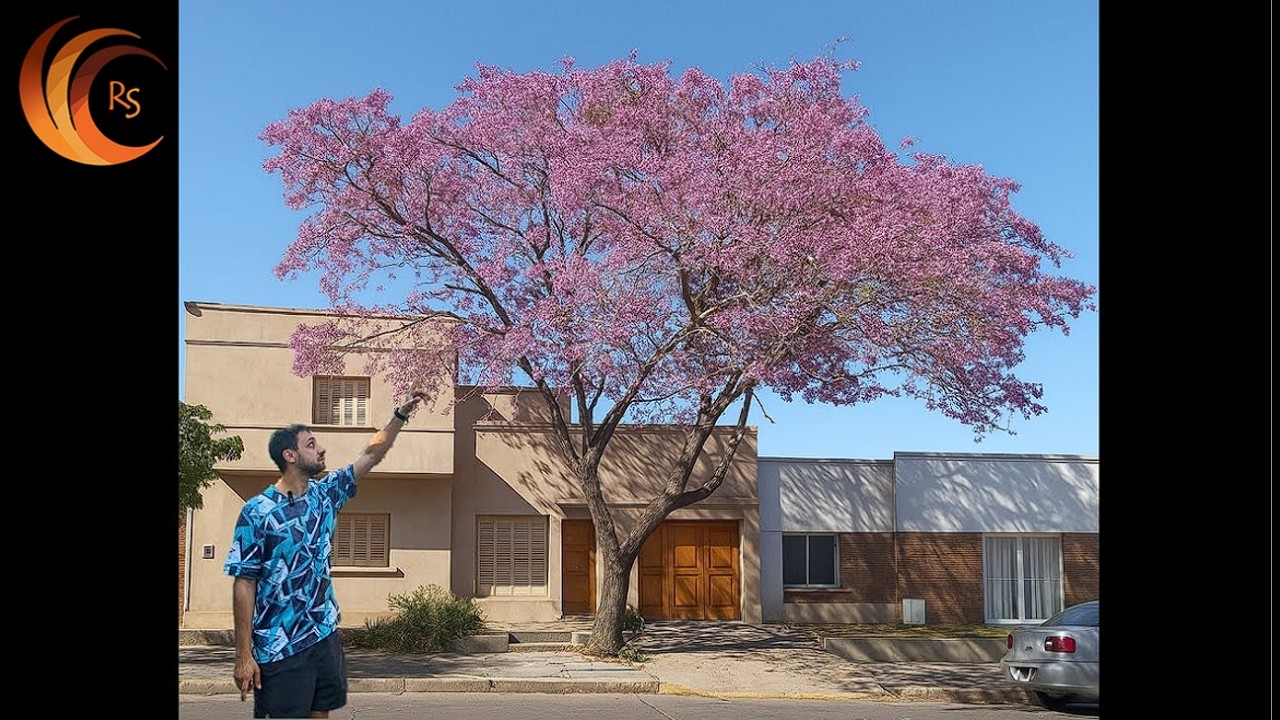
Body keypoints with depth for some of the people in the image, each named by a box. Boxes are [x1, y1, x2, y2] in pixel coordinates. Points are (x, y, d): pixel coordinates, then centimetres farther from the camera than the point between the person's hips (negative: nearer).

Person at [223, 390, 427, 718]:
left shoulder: (325, 494, 5)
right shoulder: (257, 511, -12)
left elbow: (372, 454, 10)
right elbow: (244, 584, -12)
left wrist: (401, 414, 4)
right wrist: (244, 656, -14)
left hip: (325, 635, 6)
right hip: (279, 648, -6)